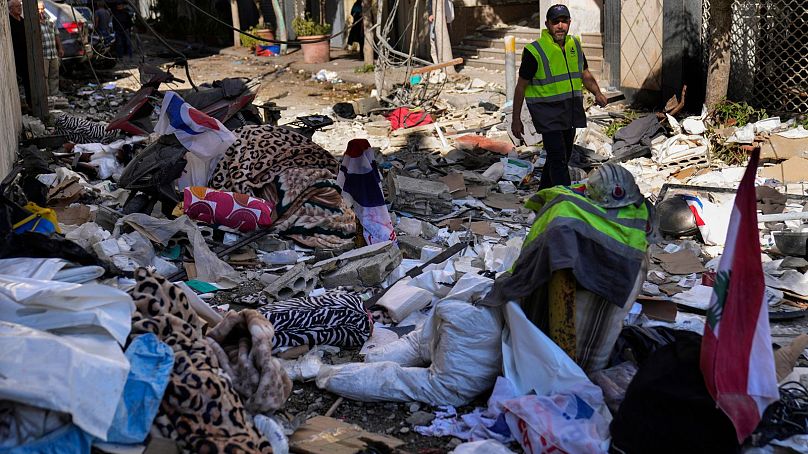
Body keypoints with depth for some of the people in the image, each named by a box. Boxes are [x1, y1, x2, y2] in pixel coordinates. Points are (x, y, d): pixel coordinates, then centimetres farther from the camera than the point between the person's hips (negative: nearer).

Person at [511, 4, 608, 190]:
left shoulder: (575, 45, 6)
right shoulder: (534, 51, -13)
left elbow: (585, 74, 20)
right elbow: (521, 86, -8)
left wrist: (597, 93, 3)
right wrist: (516, 119, -7)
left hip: (571, 110, 7)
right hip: (547, 110, -7)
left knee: (562, 156, 16)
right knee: (558, 158, -15)